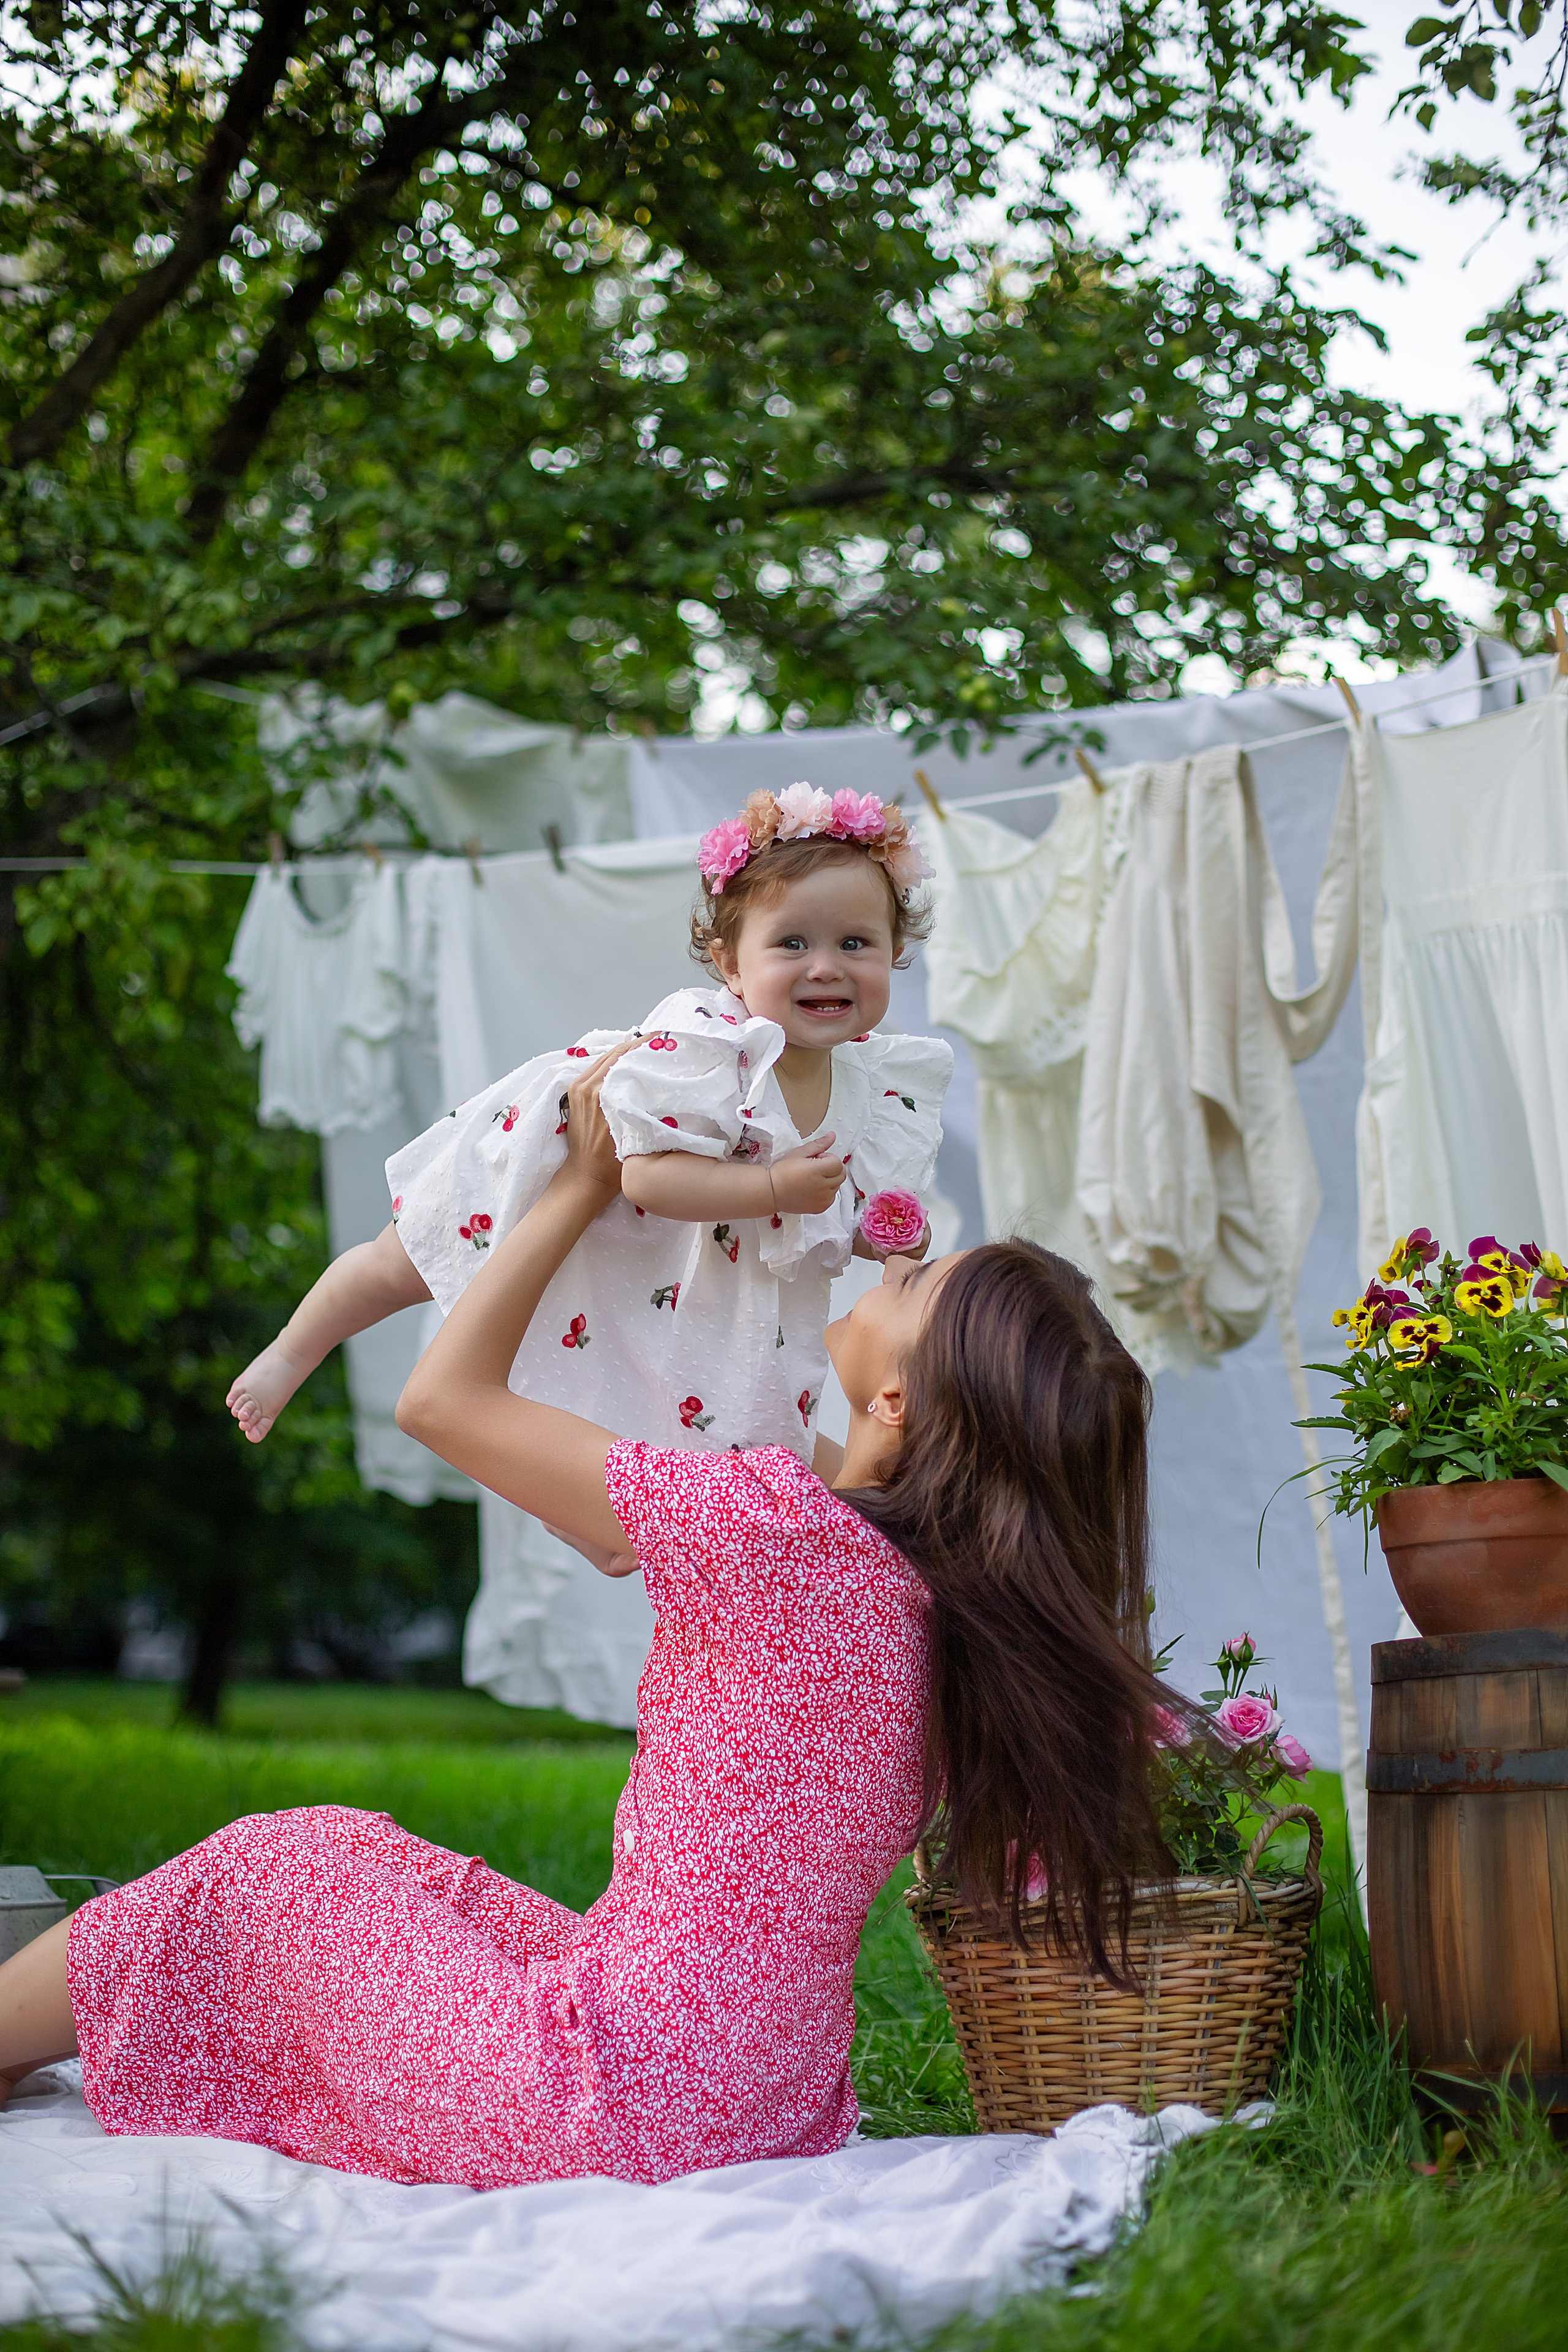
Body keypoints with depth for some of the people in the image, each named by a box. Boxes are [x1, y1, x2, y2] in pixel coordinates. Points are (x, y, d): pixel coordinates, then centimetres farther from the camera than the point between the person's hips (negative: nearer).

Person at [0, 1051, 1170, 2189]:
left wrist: (585, 1185, -1)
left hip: (617, 2096, -7)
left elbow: (443, 1395, -9)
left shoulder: (768, 1523, -21)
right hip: (783, 2100, 7)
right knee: (426, 1886, 27)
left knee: (260, 1873, 15)